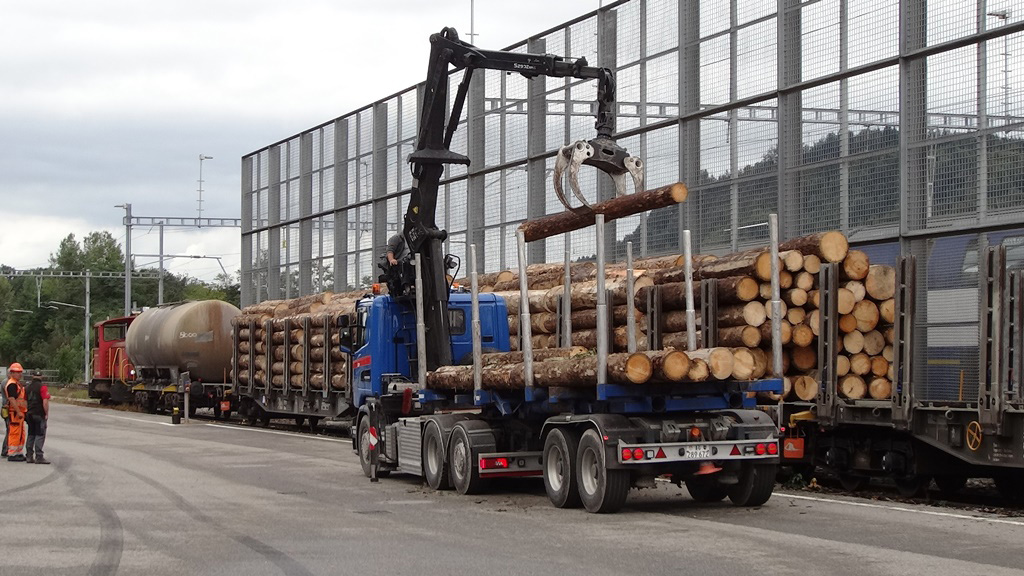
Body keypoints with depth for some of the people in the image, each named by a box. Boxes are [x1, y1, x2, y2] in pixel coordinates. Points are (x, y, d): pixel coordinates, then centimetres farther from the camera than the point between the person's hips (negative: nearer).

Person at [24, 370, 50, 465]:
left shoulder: (27, 387, 10)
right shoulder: (42, 387, -11)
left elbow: (25, 401, 12)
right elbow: (45, 401, -18)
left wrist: (26, 413, 18)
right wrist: (47, 414, -10)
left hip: (30, 414, 7)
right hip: (40, 415, -7)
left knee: (31, 435, 14)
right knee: (40, 435, -5)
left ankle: (29, 456, 13)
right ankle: (39, 457, -9)